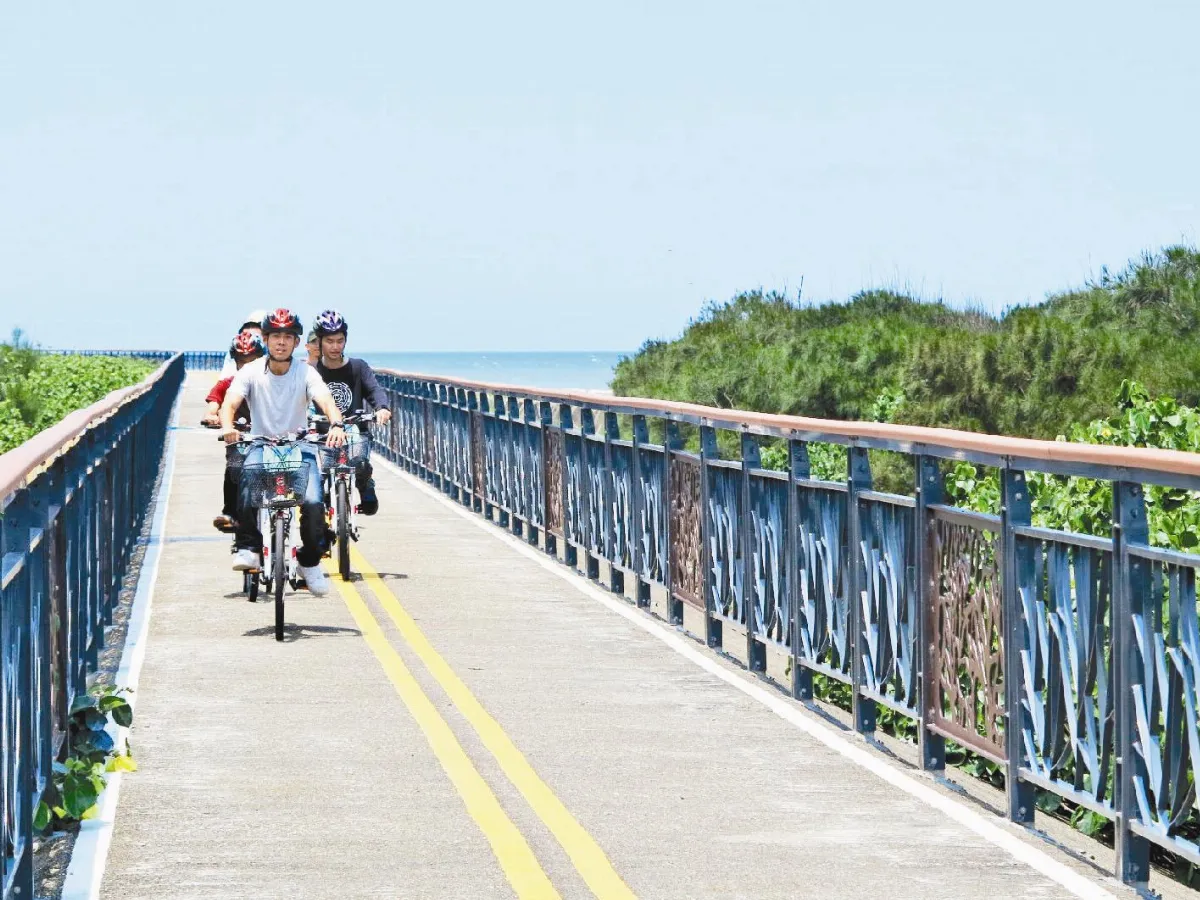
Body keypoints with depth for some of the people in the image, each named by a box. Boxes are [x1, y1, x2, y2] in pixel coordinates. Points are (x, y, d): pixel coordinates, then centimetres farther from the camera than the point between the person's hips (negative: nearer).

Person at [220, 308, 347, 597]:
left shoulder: (306, 373, -5)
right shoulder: (251, 372, -4)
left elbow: (326, 401, -21)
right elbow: (230, 402, -18)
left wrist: (336, 425, -44)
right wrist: (227, 426, -42)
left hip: (300, 447, 0)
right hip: (261, 445, 0)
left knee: (313, 502, -21)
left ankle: (310, 562, 4)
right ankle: (248, 549, -21)